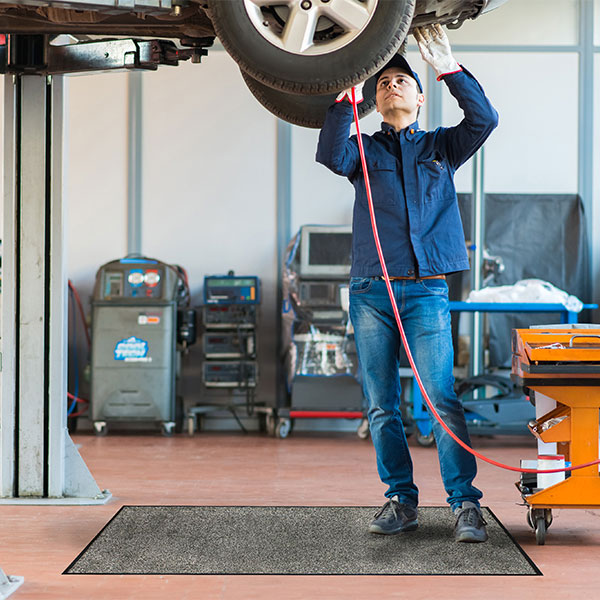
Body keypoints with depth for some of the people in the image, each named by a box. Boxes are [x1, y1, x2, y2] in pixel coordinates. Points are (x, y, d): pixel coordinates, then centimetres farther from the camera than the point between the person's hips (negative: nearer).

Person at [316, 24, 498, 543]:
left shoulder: (440, 146, 15)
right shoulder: (365, 150, 15)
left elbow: (484, 120, -3)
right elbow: (332, 156, -8)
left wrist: (448, 68, -6)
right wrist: (346, 94, -11)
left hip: (426, 290, -1)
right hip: (371, 291, 2)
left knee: (442, 397, -11)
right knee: (381, 405, 2)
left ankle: (465, 502, -8)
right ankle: (401, 499, 11)